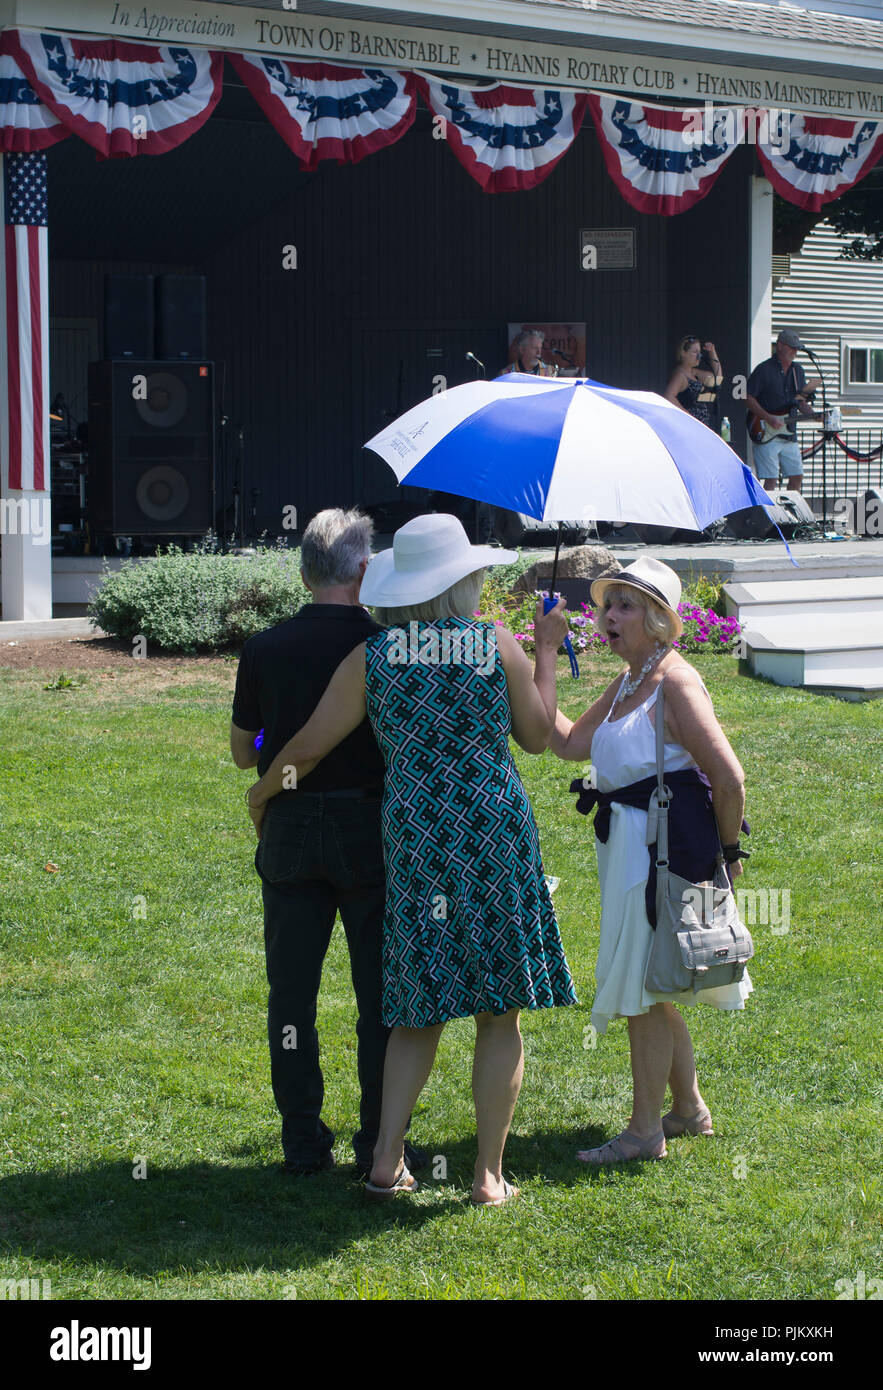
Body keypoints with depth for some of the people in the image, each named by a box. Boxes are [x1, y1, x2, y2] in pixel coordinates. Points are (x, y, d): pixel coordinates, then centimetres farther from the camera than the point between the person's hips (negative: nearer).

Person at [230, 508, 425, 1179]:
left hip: (290, 835, 2)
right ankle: (379, 1143, 9)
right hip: (370, 830, -2)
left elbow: (243, 751, 9)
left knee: (292, 989, 9)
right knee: (380, 993, 7)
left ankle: (303, 1140, 12)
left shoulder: (262, 650, -2)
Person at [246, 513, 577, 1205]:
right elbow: (538, 734, 7)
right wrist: (547, 651, 19)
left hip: (413, 837, 2)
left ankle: (386, 1161, 6)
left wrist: (261, 794, 21)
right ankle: (489, 1173, 6)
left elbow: (307, 746, 3)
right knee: (500, 1012, 5)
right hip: (496, 833, -2)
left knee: (419, 1008, 13)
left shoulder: (370, 658, -1)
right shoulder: (500, 645, -4)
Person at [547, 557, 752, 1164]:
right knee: (652, 989, 18)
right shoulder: (626, 685, 12)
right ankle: (690, 1110, 31)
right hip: (630, 847, 10)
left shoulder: (676, 683, -17)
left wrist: (727, 853, -10)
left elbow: (730, 778, -19)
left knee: (643, 988, -4)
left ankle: (646, 1131, 5)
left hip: (668, 843, -10)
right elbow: (569, 741, 16)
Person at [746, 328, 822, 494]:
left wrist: (810, 413, -2)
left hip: (789, 434, 7)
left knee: (797, 477, 6)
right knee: (771, 480, -10)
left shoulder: (798, 371, 14)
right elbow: (749, 399, -8)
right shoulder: (764, 370, -7)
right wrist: (769, 418, -17)